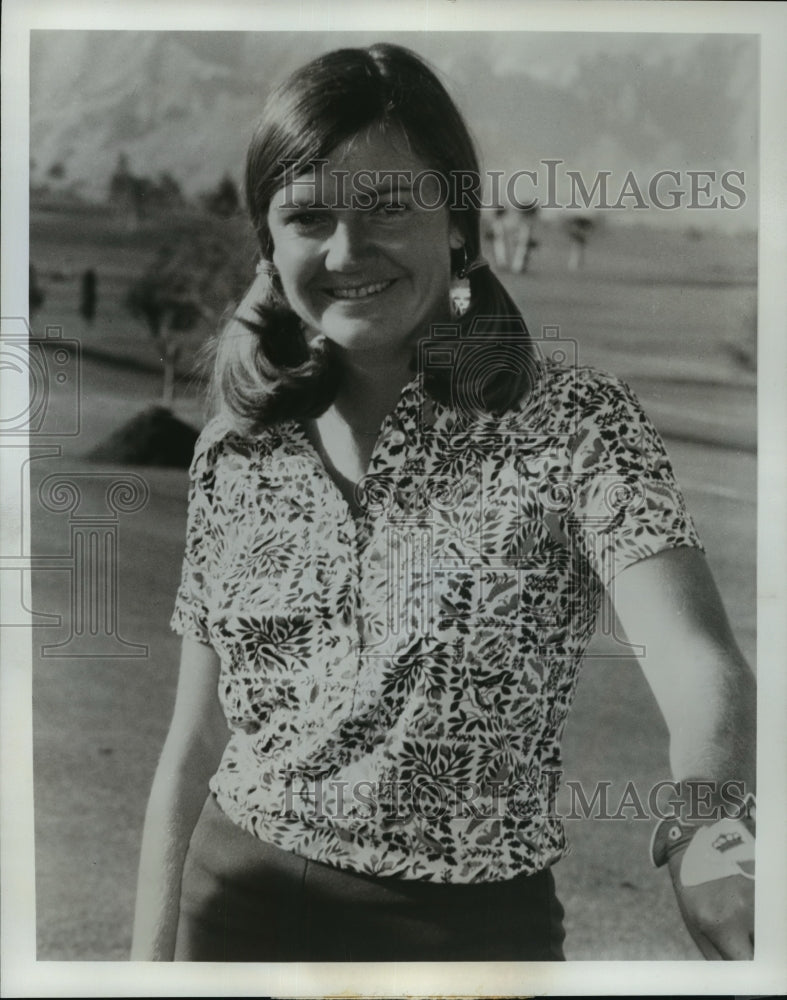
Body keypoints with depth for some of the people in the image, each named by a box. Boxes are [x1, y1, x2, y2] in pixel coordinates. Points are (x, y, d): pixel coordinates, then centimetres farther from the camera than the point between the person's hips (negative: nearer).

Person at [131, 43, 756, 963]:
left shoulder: (573, 425, -12)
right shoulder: (234, 449, -1)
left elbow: (698, 664, -27)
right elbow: (194, 743, 4)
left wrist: (706, 829, -47)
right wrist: (151, 956, 3)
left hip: (469, 922, -2)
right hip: (234, 905, 3)